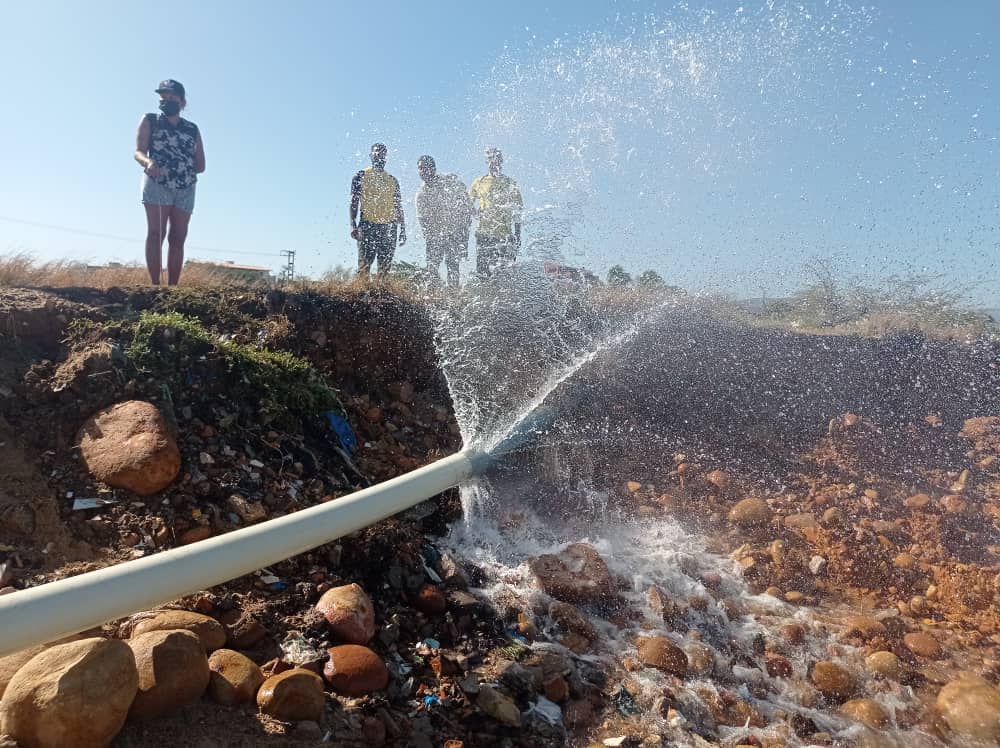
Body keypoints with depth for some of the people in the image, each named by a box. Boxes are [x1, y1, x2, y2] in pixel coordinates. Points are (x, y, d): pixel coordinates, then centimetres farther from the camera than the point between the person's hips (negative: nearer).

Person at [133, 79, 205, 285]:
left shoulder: (193, 129, 17)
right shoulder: (150, 121, 11)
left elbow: (201, 165, 14)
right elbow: (138, 151, -1)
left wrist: (183, 171, -3)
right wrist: (149, 162, -23)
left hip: (185, 189, 3)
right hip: (157, 185, -2)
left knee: (178, 238, -2)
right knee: (155, 233, -10)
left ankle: (173, 287, -2)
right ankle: (155, 284, -15)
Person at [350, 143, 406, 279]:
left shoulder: (392, 180, 15)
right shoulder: (361, 176, 5)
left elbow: (398, 206, 17)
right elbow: (354, 202, 0)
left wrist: (403, 230, 11)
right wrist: (353, 225, -13)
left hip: (389, 228, 4)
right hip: (367, 227, -4)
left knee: (385, 269, 4)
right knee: (364, 267, -9)